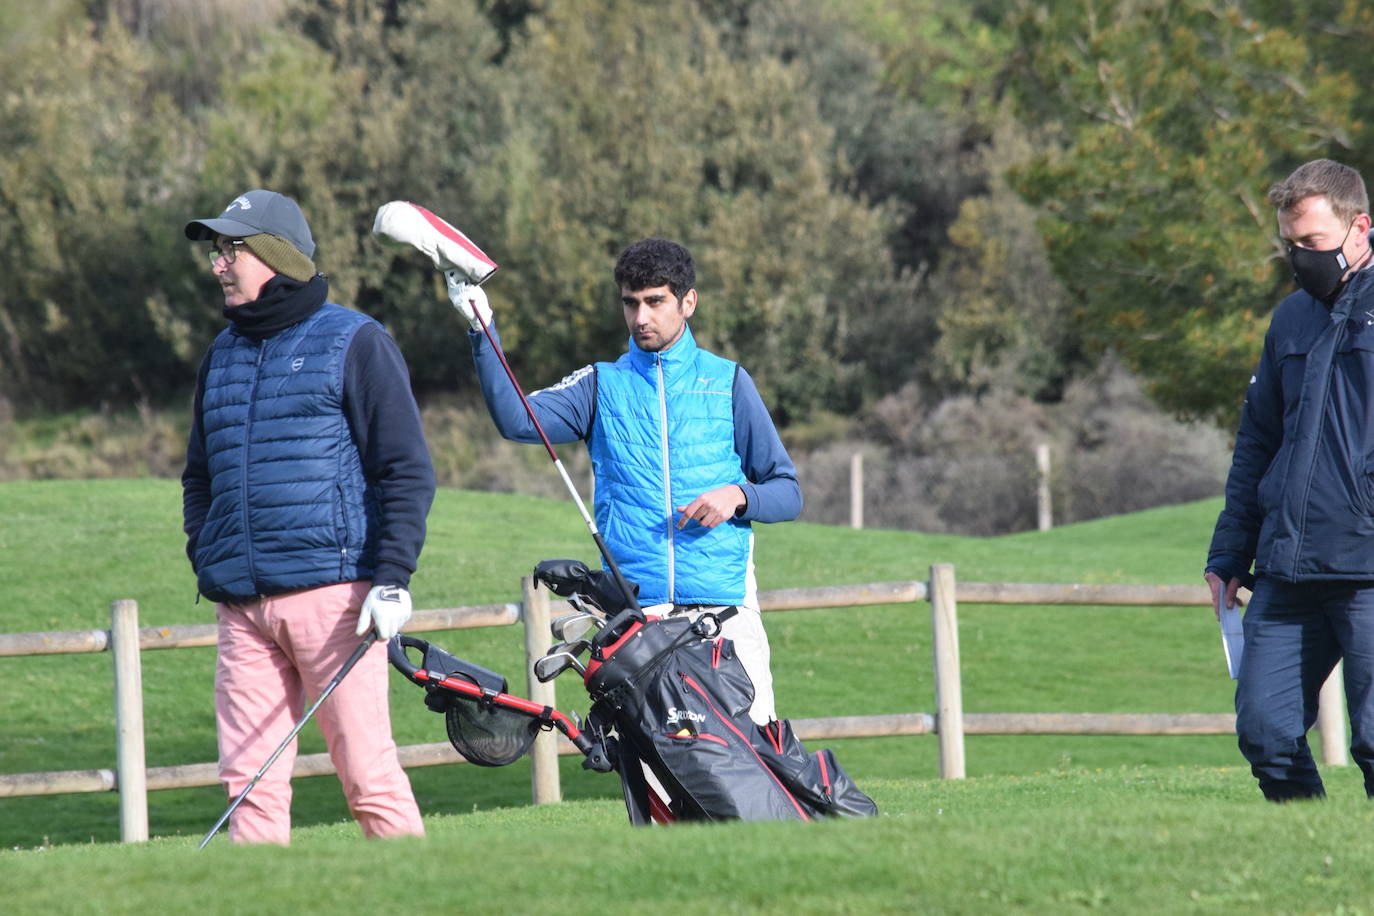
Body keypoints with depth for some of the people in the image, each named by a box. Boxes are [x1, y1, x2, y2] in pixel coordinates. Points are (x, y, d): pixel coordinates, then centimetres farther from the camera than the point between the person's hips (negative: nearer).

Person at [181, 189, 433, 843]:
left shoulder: (354, 343, 1)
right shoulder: (223, 354, 19)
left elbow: (407, 471, -3)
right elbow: (199, 473, 29)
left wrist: (393, 580, -12)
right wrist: (204, 556, 12)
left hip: (332, 593, -6)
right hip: (242, 605, 6)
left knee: (367, 774, -7)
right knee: (250, 782, 0)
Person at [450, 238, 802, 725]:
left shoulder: (728, 382, 12)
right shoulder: (602, 385, 14)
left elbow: (787, 493, 13)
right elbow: (517, 421, -3)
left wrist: (738, 496, -8)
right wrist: (481, 330, -13)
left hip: (724, 597, 0)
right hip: (634, 606, 0)